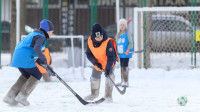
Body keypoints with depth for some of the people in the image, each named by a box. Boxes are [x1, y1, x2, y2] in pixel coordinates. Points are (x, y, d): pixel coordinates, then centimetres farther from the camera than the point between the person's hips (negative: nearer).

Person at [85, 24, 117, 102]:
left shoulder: (107, 42, -32)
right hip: (98, 64, 4)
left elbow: (111, 57, -32)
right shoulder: (90, 42, -20)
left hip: (109, 63, -4)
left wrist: (108, 68, -40)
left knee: (109, 76, -22)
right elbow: (88, 54, -8)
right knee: (94, 77, 18)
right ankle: (94, 94, 44)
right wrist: (95, 62, -23)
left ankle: (108, 96, -9)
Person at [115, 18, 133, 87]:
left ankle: (126, 82, -11)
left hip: (126, 53, -7)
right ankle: (122, 81, 20)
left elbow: (131, 42, -8)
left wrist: (128, 49, -21)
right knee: (122, 67, 12)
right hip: (120, 53, 7)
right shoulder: (118, 34, 15)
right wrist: (116, 50, 8)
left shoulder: (127, 33, -4)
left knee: (125, 67, -12)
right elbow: (116, 43, 21)